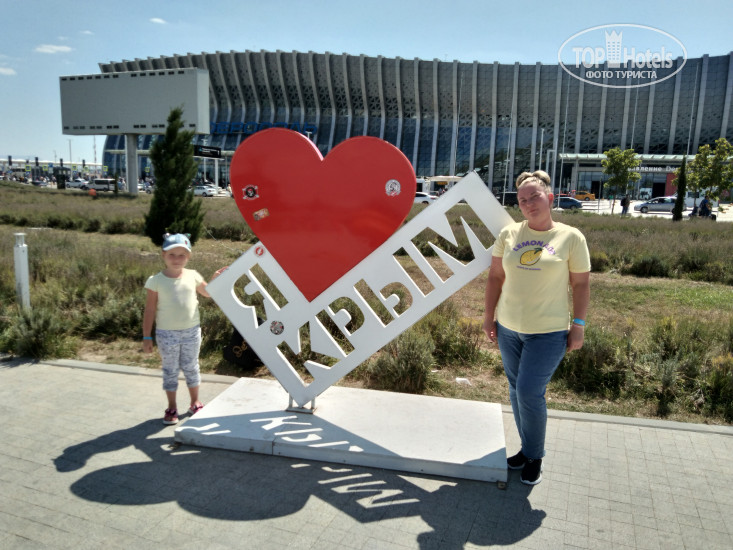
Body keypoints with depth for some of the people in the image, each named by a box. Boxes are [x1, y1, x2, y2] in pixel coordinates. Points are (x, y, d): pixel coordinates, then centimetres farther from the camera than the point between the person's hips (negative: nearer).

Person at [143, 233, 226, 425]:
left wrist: (215, 279, -1)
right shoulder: (156, 281, -8)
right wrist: (147, 337, -4)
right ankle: (172, 408, 25)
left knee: (191, 367, 15)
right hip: (167, 334, -2)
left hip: (191, 331, 2)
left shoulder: (192, 276, 0)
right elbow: (150, 310, -5)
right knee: (170, 370, 10)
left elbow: (207, 293, 18)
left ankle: (195, 403, 32)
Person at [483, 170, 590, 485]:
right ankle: (527, 448, 31)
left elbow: (581, 284, -2)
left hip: (548, 332, -4)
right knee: (516, 390, 12)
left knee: (530, 392, -8)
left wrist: (578, 325, -5)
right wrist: (489, 315, 6)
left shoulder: (570, 237, -5)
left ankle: (535, 456, 16)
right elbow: (496, 276, 7)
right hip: (509, 329, 4)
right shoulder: (509, 234, 2)